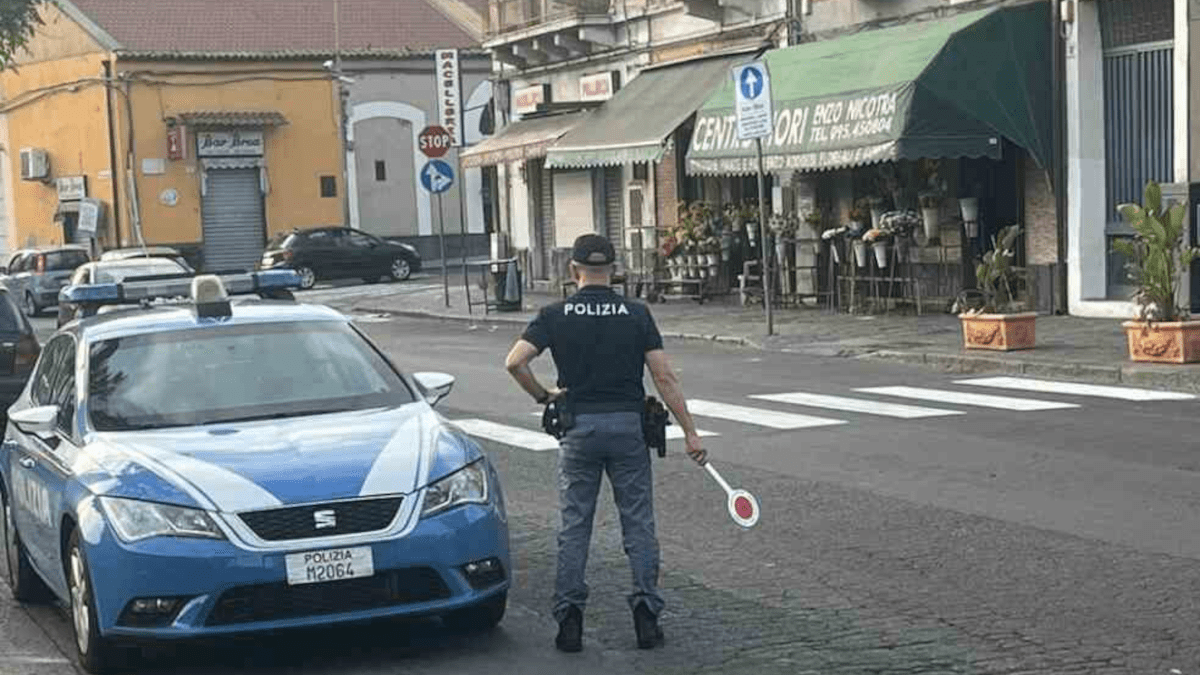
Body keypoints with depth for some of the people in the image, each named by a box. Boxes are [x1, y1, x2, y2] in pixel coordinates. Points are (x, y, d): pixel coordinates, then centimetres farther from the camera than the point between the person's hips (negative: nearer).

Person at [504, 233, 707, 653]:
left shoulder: (555, 315, -1)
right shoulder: (636, 314, 0)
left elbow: (515, 362, -13)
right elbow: (664, 376, -4)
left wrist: (543, 396, 3)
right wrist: (689, 431, -2)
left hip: (578, 427, 0)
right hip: (628, 425, 0)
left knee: (574, 527, 6)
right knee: (639, 525, 7)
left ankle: (569, 618, 4)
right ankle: (646, 615, 4)